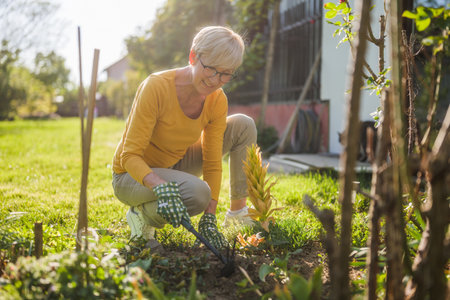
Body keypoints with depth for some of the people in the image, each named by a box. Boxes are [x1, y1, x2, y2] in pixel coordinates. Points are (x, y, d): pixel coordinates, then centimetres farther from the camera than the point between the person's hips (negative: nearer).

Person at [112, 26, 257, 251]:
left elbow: (212, 163, -9)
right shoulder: (157, 87, -28)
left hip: (175, 165, 6)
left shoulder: (217, 101, -12)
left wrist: (209, 218, -17)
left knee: (243, 125, -7)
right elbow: (130, 156, -27)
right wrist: (161, 187, -44)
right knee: (198, 192, -36)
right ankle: (143, 215, -5)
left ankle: (238, 211, 6)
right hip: (132, 175, -6)